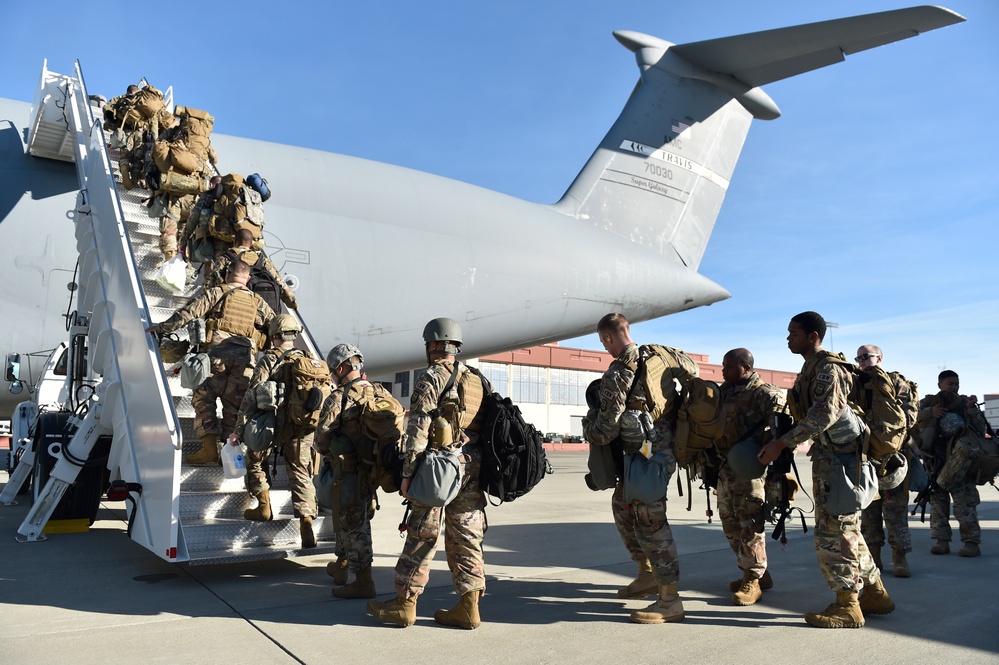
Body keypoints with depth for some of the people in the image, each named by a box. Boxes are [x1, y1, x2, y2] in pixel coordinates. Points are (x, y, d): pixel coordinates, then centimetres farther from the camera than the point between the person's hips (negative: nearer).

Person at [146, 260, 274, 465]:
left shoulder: (215, 293, 9)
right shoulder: (257, 301, 19)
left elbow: (188, 313, -1)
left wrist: (162, 328, 7)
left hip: (218, 350, -3)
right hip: (245, 357, 3)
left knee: (203, 398, 5)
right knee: (234, 405, 9)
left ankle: (209, 448, -3)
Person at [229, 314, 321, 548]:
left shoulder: (269, 360, -3)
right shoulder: (309, 360, 10)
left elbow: (252, 396, -9)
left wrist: (238, 429, -7)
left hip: (275, 424, -3)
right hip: (303, 428, 4)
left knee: (255, 458, 22)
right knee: (301, 474, 8)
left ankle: (264, 507, 20)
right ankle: (306, 522, -3)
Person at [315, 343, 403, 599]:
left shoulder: (338, 399, -15)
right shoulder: (382, 394, 3)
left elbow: (322, 439, -10)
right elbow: (400, 419, 4)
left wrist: (331, 454, 12)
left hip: (349, 472, -7)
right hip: (372, 469, 7)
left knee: (353, 525, 2)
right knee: (351, 520, 22)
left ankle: (364, 582, 6)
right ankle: (341, 567, 38)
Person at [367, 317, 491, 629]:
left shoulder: (432, 378, -7)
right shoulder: (480, 381, 14)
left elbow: (418, 429, -13)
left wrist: (408, 472, -11)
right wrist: (483, 470, 18)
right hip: (474, 469, 7)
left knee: (421, 536, 3)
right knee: (467, 539, 10)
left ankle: (404, 604, 12)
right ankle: (468, 608, 13)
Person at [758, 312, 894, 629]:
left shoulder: (827, 368, -14)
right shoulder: (812, 368, 16)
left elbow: (823, 415, -25)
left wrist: (782, 444, -26)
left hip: (837, 458, -10)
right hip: (828, 458, 10)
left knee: (831, 532, -5)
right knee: (845, 530, 16)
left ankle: (846, 606, 4)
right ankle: (873, 593, 27)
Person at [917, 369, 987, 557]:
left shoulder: (965, 403, 9)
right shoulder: (928, 403, 9)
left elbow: (980, 431, 2)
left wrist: (972, 409, -11)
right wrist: (930, 412, -20)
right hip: (936, 461, 1)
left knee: (965, 503, -6)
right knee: (937, 501, 4)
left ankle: (972, 542, -1)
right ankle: (942, 540, 10)